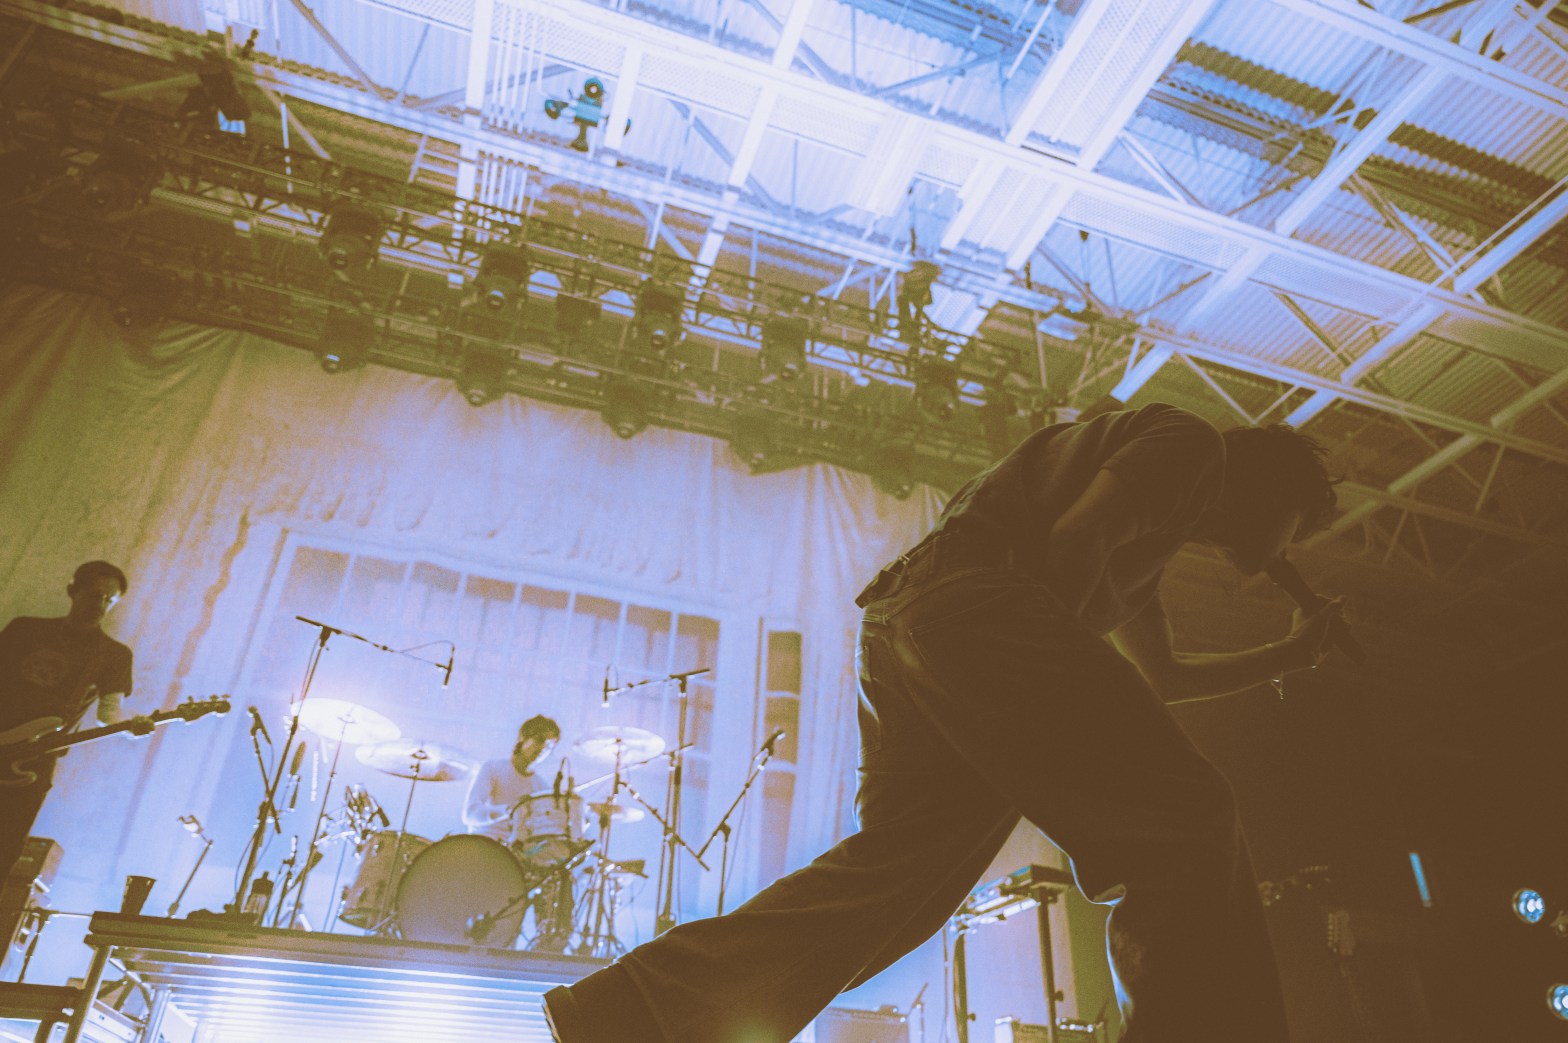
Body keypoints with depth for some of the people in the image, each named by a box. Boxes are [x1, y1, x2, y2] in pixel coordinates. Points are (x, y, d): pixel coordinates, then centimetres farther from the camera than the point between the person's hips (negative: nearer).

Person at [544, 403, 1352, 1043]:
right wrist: (1061, 679, 0)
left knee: (892, 866, 2)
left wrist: (1290, 654, 46)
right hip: (976, 600, -10)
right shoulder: (1192, 444, 10)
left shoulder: (1152, 539, 39)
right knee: (1185, 828, -9)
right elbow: (1075, 539, -8)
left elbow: (1160, 677, 41)